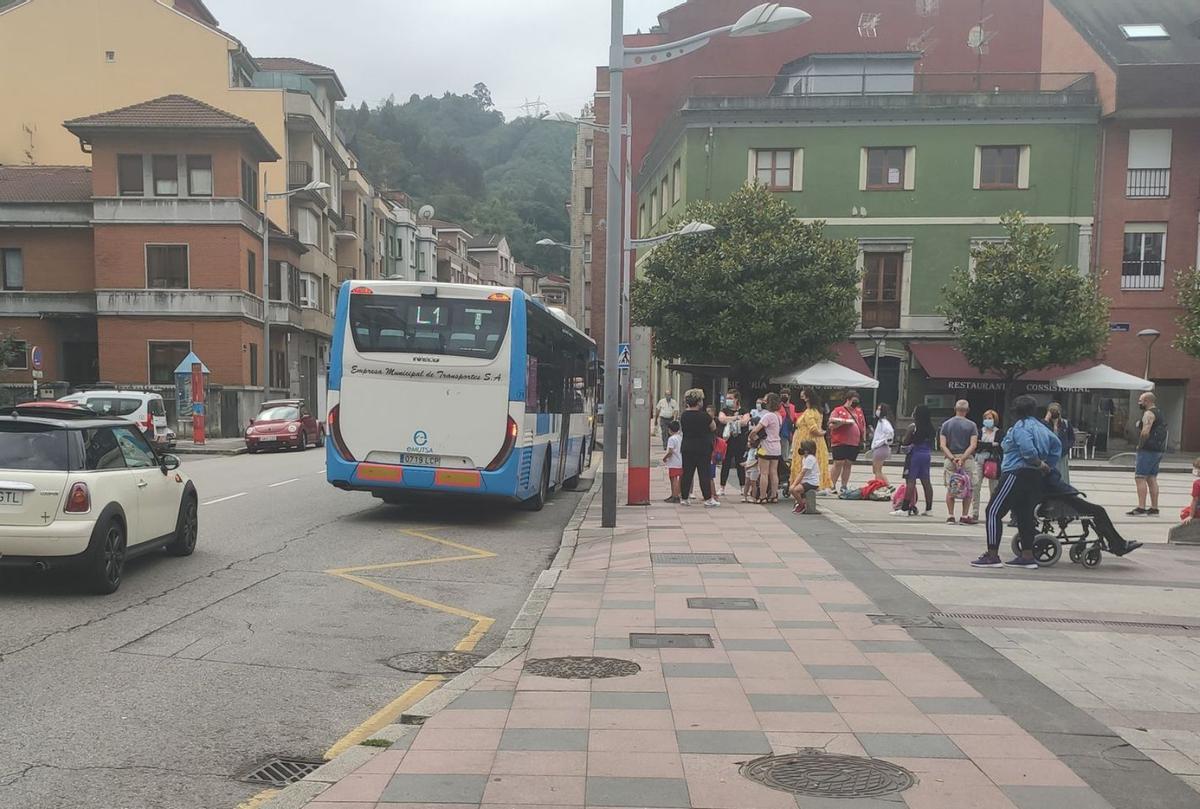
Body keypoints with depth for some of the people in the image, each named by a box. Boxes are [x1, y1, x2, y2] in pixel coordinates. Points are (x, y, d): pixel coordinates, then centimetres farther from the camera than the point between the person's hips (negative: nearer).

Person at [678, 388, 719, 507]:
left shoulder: (684, 415, 1)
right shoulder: (704, 415, -13)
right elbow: (713, 428, 0)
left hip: (687, 448, 4)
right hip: (703, 449, -4)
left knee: (687, 473, 9)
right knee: (704, 473, 2)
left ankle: (684, 498, 13)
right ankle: (708, 499, 6)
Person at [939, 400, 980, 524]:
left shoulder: (946, 424, 5)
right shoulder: (971, 425, -1)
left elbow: (942, 445, -4)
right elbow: (973, 445, -12)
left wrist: (952, 458, -10)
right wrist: (963, 458, -15)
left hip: (950, 459, 2)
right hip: (967, 459, -2)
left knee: (950, 488, 7)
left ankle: (951, 516, 6)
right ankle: (965, 516, 6)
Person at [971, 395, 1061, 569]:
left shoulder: (1020, 426, -10)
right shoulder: (1042, 427, 17)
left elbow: (1027, 449, -23)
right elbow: (1057, 445, 22)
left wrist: (1040, 464, -8)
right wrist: (1048, 465, 16)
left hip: (1018, 474, -9)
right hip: (1037, 479, 9)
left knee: (994, 512, -6)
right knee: (1024, 514, 15)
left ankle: (992, 556, -9)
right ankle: (1027, 557, 17)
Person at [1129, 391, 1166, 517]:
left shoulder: (1149, 413, -13)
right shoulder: (1159, 414, 18)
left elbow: (1145, 432, -23)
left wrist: (1140, 446, -11)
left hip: (1148, 450, -10)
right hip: (1158, 450, 10)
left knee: (1140, 478, -9)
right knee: (1152, 479, 12)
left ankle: (1141, 508, -13)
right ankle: (1154, 509, 14)